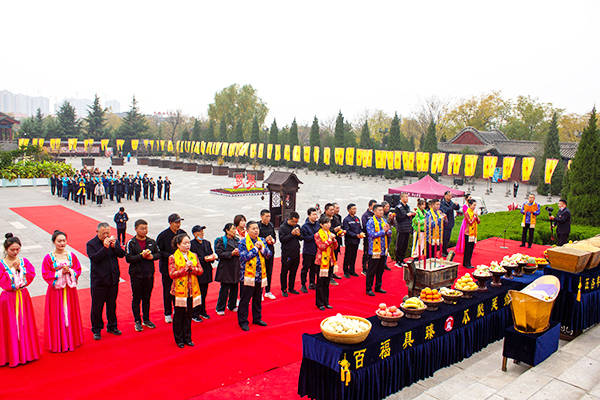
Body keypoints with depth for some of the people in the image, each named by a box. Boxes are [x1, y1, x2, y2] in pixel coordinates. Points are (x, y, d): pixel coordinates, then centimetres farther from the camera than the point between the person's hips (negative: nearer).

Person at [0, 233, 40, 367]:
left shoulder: (24, 261, 3)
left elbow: (32, 274, -6)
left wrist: (20, 267, -16)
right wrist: (12, 268, -19)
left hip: (23, 296, 3)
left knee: (25, 324, 10)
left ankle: (26, 352, 24)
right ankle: (12, 355, 14)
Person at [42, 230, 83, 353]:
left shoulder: (71, 256, 2)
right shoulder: (49, 258, -6)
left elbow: (78, 270, 5)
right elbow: (45, 275, -7)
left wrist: (70, 271, -15)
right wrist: (60, 272, -16)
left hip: (70, 289, 3)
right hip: (55, 290, -2)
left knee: (70, 314, 11)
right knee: (57, 316, 4)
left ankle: (71, 340, 24)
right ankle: (58, 343, 16)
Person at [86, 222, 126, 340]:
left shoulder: (114, 241, 4)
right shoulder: (91, 244, -8)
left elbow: (122, 254, -4)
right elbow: (94, 258, -20)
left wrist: (114, 246, -19)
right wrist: (105, 247, -27)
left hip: (113, 280, 4)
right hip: (98, 281, -4)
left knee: (112, 304, 15)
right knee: (97, 306, 5)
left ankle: (112, 326, 30)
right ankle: (96, 330, 20)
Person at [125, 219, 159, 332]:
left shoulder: (151, 241, 5)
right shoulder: (131, 243, -6)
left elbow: (158, 254, 9)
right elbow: (128, 258, -12)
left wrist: (152, 256, -11)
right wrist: (141, 256, -22)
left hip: (149, 274, 3)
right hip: (136, 275, -3)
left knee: (147, 298, 13)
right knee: (136, 298, 5)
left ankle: (146, 320, 26)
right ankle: (137, 322, 18)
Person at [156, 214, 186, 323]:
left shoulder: (183, 233, 2)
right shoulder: (163, 235, -10)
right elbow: (158, 252, -8)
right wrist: (170, 256, -19)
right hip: (167, 267, -3)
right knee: (168, 291, 6)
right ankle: (168, 313, 20)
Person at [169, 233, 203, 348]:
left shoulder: (194, 256, 8)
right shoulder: (173, 258, -4)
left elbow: (200, 271, 4)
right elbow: (172, 274, -12)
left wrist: (192, 268, -14)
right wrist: (185, 268, -18)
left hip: (192, 290, 4)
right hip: (179, 290, -3)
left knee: (189, 315, 11)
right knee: (179, 315, 5)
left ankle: (187, 338, 23)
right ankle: (179, 339, 19)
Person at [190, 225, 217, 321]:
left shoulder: (207, 243, 12)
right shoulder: (192, 244, -9)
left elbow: (211, 254, 16)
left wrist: (212, 257, -6)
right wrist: (203, 259, -22)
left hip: (206, 271, 6)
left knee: (204, 293, 13)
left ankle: (202, 311, 27)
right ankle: (194, 314, 9)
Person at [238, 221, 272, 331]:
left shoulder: (262, 240, 9)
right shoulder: (242, 242, -7)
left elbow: (269, 254, 6)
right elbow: (243, 257, -18)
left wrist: (262, 248, -12)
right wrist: (255, 248, -14)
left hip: (260, 275, 5)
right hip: (247, 275, -5)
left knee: (257, 299, 17)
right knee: (244, 300, 3)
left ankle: (257, 318, 31)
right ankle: (243, 321, 15)